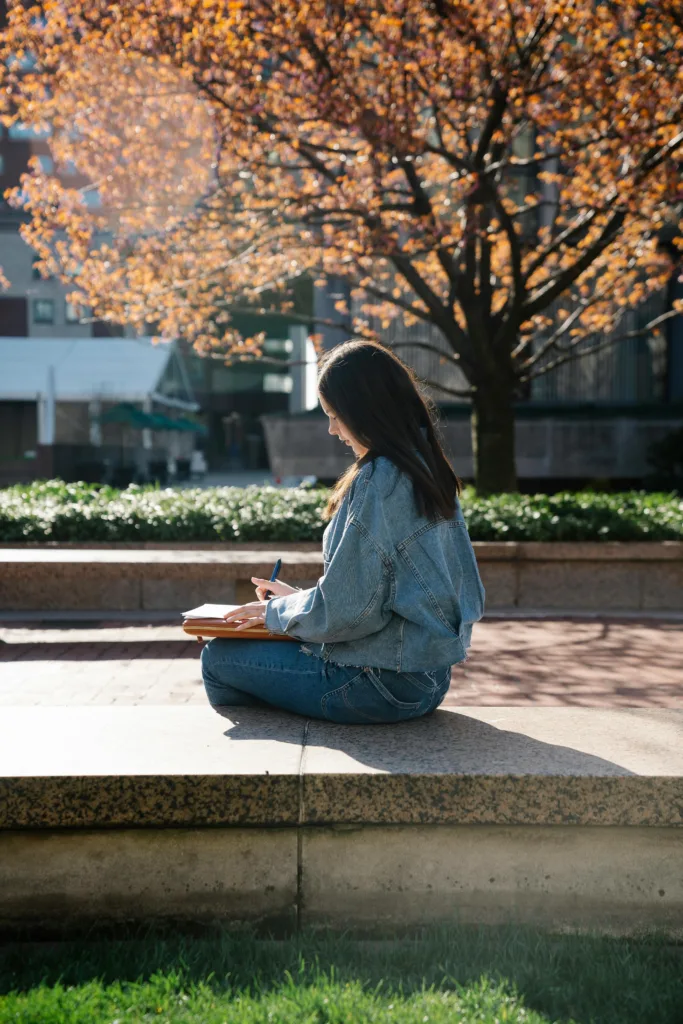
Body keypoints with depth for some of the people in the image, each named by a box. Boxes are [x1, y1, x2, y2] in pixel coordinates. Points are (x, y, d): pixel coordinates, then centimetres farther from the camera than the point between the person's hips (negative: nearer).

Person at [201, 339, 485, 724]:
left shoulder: (378, 479, -21)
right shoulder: (429, 469, 7)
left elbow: (345, 610, -21)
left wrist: (275, 612, -3)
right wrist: (297, 597, 14)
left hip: (382, 684, -9)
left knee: (218, 658, 3)